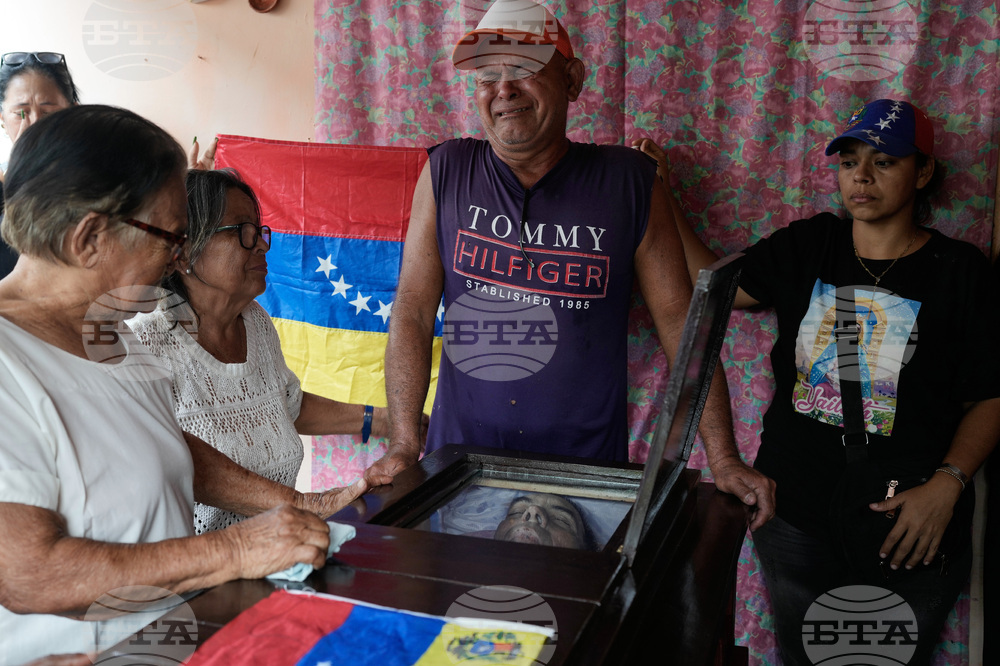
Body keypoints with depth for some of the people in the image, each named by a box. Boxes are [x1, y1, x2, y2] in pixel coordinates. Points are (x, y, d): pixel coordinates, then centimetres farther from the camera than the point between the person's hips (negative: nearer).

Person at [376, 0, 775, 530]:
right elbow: (413, 313, -4)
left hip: (585, 467, -1)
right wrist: (404, 445, -12)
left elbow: (680, 322, -4)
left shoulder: (627, 182, -4)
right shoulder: (446, 173, -1)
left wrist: (723, 460, -9)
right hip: (459, 454, 1)